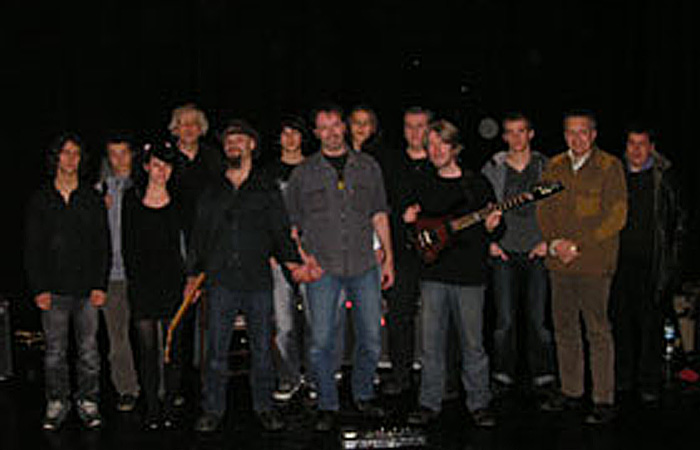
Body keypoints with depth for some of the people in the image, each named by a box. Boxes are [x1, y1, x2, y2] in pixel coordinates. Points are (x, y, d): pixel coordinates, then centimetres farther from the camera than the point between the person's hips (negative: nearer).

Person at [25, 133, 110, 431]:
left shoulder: (93, 199, 7)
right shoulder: (41, 199, 6)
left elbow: (103, 245, 5)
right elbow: (32, 248, 4)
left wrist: (100, 285, -4)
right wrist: (39, 288, -5)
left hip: (87, 290, 0)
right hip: (54, 290, 0)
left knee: (88, 350, 4)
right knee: (55, 352, 5)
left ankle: (88, 404, 15)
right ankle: (57, 405, 17)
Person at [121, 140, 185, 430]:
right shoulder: (132, 198, 5)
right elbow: (127, 244, 6)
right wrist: (133, 279, -1)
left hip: (172, 281, 0)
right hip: (142, 283, 0)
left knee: (172, 346, 3)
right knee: (147, 347, 3)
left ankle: (170, 406, 12)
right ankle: (152, 408, 11)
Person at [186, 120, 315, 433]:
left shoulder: (267, 190, 10)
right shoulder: (212, 193, 14)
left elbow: (280, 231, 7)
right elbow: (199, 236, 16)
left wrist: (291, 261, -9)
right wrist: (192, 274, 11)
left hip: (258, 280, -1)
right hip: (220, 281, 1)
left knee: (262, 347, 4)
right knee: (216, 349, 1)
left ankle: (264, 406, 17)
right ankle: (212, 410, 12)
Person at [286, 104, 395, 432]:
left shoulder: (368, 166, 9)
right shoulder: (304, 172, 6)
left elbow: (380, 215, 11)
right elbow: (292, 223, 10)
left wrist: (388, 258, 7)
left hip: (364, 265, 1)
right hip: (322, 268, -1)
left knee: (371, 339, 6)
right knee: (321, 342, -1)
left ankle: (363, 395, 28)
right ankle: (327, 406, 15)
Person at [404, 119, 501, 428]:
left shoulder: (477, 183, 1)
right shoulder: (425, 185, 12)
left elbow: (495, 226, 5)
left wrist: (490, 227, -17)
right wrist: (410, 219, 0)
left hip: (469, 275, -3)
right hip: (433, 275, 3)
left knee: (472, 344, 4)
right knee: (431, 344, 6)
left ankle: (479, 404, 17)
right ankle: (429, 404, 16)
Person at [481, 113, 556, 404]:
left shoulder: (546, 168, 6)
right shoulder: (492, 168, 7)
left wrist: (548, 241, -3)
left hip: (537, 253, 0)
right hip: (504, 252, 0)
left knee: (537, 319, 1)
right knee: (505, 320, 0)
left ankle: (543, 378, 13)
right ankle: (503, 377, 11)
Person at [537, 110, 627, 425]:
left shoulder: (610, 167, -4)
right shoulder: (554, 167, 11)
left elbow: (616, 217, -9)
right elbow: (543, 210, 12)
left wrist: (577, 245, -14)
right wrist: (555, 243, -6)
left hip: (594, 263, -5)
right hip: (559, 262, 5)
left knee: (598, 332, -2)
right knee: (564, 328, 12)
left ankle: (604, 400, 6)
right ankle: (571, 392, 25)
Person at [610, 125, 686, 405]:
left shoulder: (664, 177, 1)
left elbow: (678, 219, 3)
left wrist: (672, 261, -3)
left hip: (652, 265, -2)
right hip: (621, 262, 3)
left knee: (651, 324, 1)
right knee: (621, 322, 6)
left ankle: (649, 385, 12)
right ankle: (623, 381, 18)